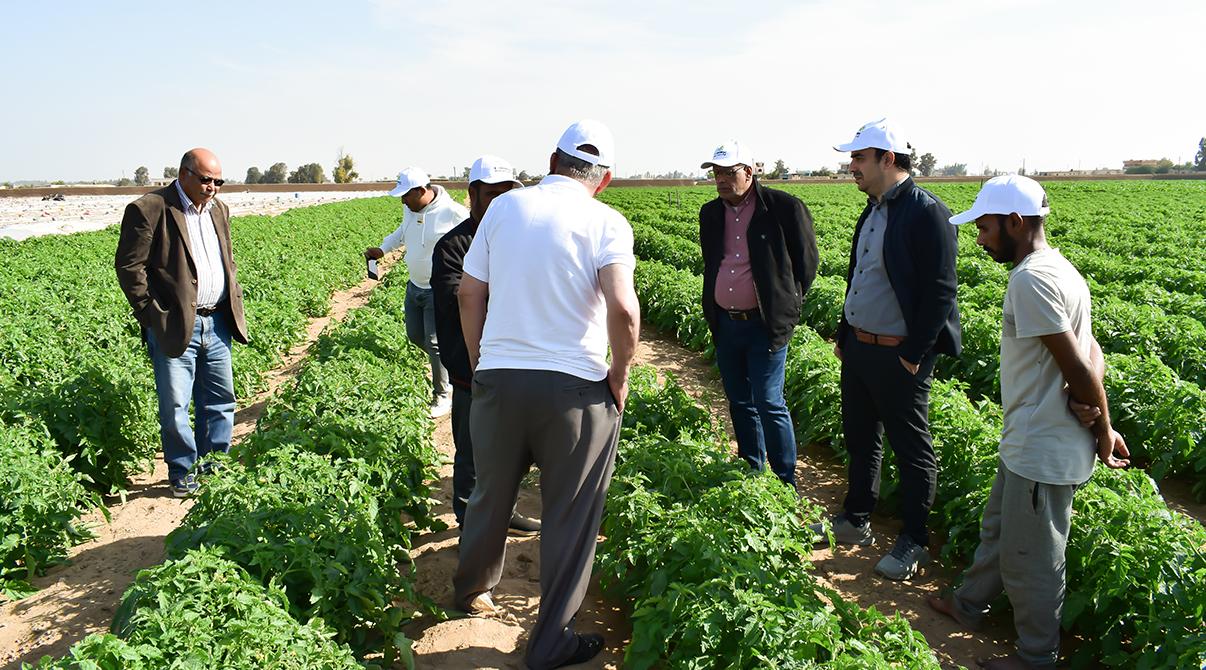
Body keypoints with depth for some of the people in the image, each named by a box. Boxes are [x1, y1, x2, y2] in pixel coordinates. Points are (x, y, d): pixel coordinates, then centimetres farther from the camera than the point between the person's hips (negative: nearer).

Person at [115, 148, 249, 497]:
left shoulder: (219, 209, 12)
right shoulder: (148, 209, -10)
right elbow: (129, 266, -10)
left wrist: (234, 303, 12)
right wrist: (153, 315, -12)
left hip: (216, 323, 7)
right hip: (174, 325, -6)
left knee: (220, 399, 12)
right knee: (174, 406, 0)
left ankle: (213, 466, 26)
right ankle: (182, 472, 15)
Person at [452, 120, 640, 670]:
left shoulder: (505, 206, 5)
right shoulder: (605, 222, -7)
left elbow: (469, 294, 7)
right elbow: (622, 308, -21)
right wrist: (620, 372, -5)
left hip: (497, 377, 4)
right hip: (574, 387, -4)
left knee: (491, 495, 23)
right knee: (569, 517, 10)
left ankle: (472, 589, 46)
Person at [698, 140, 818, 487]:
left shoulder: (785, 208, -9)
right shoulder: (710, 213, 9)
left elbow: (807, 262, 0)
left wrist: (787, 305, 0)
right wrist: (712, 313, 15)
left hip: (765, 325, -6)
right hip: (725, 324, 6)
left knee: (768, 404, -7)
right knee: (739, 403, 14)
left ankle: (786, 482, 7)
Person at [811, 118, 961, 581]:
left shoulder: (926, 213, -16)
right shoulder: (872, 210, 11)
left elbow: (941, 291, -18)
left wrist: (915, 355, -18)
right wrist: (844, 335, 17)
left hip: (900, 356, -9)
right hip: (859, 347, 9)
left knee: (911, 449, 6)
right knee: (860, 438, 19)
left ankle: (914, 542, 20)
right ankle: (855, 520, 36)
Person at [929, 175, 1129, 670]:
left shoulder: (1030, 278, -23)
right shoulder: (1059, 268, 8)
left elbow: (1078, 364, -22)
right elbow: (1090, 354, 6)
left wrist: (1104, 431, -10)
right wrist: (1086, 399, -12)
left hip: (1042, 453, -10)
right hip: (1029, 443, 10)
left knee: (1029, 557, 8)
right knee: (998, 529, 26)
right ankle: (970, 604, 46)